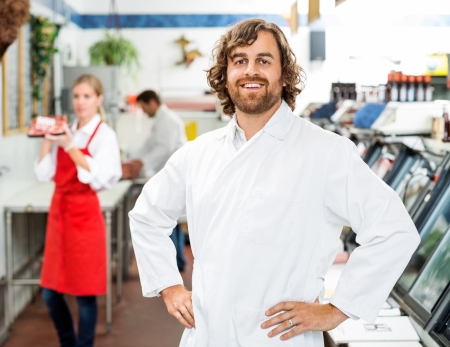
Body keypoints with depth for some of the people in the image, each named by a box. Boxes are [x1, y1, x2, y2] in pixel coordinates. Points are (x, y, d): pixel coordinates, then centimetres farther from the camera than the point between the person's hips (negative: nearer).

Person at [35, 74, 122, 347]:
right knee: (51, 292, 11)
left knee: (84, 291, 2)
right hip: (59, 212, 6)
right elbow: (44, 174, 6)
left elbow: (98, 179, -18)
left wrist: (70, 147, -20)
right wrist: (47, 141, -6)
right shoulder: (65, 132, 10)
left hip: (85, 215, -6)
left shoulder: (105, 135, -7)